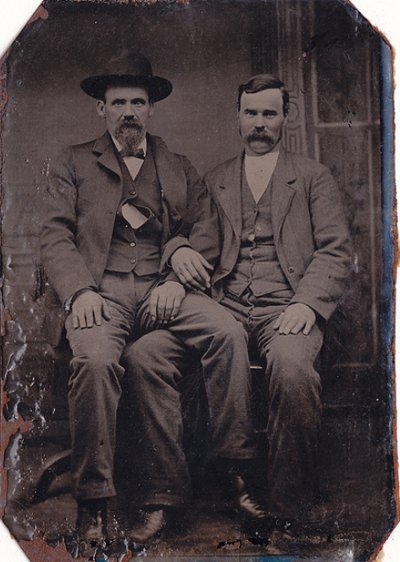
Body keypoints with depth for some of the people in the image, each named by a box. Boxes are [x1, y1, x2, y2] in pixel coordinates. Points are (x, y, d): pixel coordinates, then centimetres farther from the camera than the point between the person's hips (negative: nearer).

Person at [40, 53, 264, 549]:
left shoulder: (180, 169, 24)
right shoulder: (72, 164, 18)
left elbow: (206, 230, 14)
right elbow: (55, 236, 7)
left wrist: (178, 276, -7)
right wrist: (79, 290, -12)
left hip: (163, 290, 2)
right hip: (101, 291, -2)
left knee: (228, 333, -26)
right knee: (94, 359, -33)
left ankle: (234, 466, -17)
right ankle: (93, 500, -21)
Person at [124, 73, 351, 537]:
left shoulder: (313, 177, 16)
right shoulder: (214, 181, 24)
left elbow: (335, 251, 6)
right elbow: (201, 241, 21)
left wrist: (306, 303, -12)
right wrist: (182, 253, -5)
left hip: (284, 306, -3)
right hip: (224, 305, 3)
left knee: (292, 367, -38)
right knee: (142, 352, -24)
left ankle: (287, 509, -22)